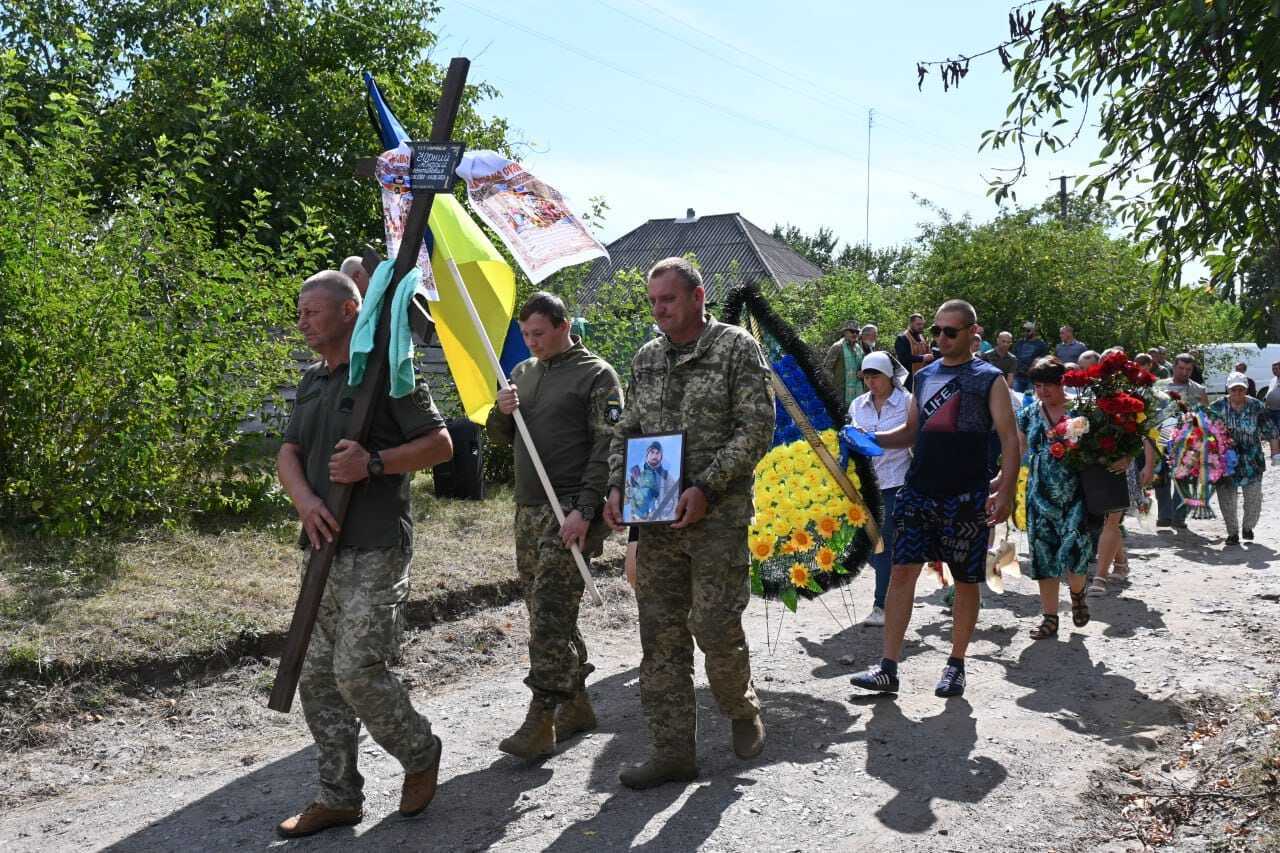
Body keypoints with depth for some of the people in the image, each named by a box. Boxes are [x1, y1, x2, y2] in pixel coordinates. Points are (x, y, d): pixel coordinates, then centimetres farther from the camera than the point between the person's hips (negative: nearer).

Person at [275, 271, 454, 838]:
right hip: (325, 549, 8)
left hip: (374, 551, -8)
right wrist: (306, 500, -9)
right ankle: (339, 797, 20)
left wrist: (373, 464, -20)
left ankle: (420, 754, 17)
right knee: (316, 677, 9)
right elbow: (287, 453, 11)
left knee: (357, 671, -10)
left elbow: (441, 444, -8)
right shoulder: (312, 381, 16)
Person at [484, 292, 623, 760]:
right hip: (529, 510, 8)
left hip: (570, 511, -7)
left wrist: (584, 510, -19)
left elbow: (605, 449, -11)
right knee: (549, 614, 11)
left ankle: (540, 722, -9)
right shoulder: (523, 372, 17)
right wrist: (501, 413, -1)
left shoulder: (596, 375, -5)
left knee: (550, 615, -12)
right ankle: (576, 704, 22)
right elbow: (500, 437, 22)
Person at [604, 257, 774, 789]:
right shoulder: (646, 359, 14)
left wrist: (706, 487, -17)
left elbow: (756, 429, -9)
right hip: (657, 522, 5)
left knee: (716, 628, -3)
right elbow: (627, 431, 19)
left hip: (719, 518, -5)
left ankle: (742, 710, 28)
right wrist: (617, 486, 1)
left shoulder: (737, 348, -3)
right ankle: (672, 752, 13)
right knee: (661, 636, 4)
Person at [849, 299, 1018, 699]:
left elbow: (1010, 439, -5)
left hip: (966, 498, -4)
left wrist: (1005, 491, -15)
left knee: (966, 581, 7)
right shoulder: (924, 376, 13)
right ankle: (888, 668, 0)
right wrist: (872, 439, 3)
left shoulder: (989, 379, -2)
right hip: (918, 491, 4)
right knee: (902, 571, -3)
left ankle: (956, 665, 22)